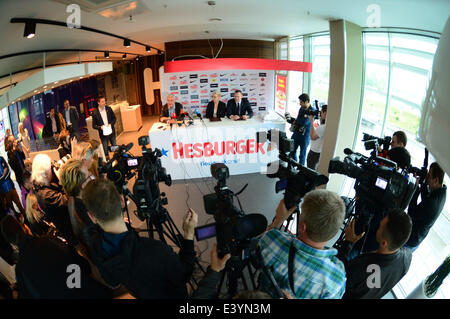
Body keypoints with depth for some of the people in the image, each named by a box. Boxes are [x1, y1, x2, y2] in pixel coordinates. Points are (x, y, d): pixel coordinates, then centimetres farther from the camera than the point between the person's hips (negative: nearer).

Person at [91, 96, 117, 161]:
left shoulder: (109, 109, -2)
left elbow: (114, 118, 8)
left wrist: (111, 124, -10)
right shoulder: (95, 113, -9)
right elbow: (94, 125, -2)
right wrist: (100, 127, -21)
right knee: (105, 150, 5)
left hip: (111, 132, 2)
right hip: (103, 134, -2)